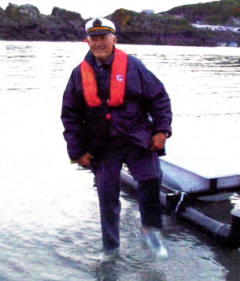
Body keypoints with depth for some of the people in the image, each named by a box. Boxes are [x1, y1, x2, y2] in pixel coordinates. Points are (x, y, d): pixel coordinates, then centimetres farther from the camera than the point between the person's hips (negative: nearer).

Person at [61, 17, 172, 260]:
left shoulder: (132, 66, -2)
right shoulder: (80, 74, 3)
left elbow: (159, 97, 4)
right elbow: (70, 115, 8)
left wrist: (161, 130, -6)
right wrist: (77, 151, 2)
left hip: (137, 139, -1)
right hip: (102, 146, 2)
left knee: (150, 178, -19)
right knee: (107, 196, 6)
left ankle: (149, 228, 8)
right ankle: (110, 248, 25)